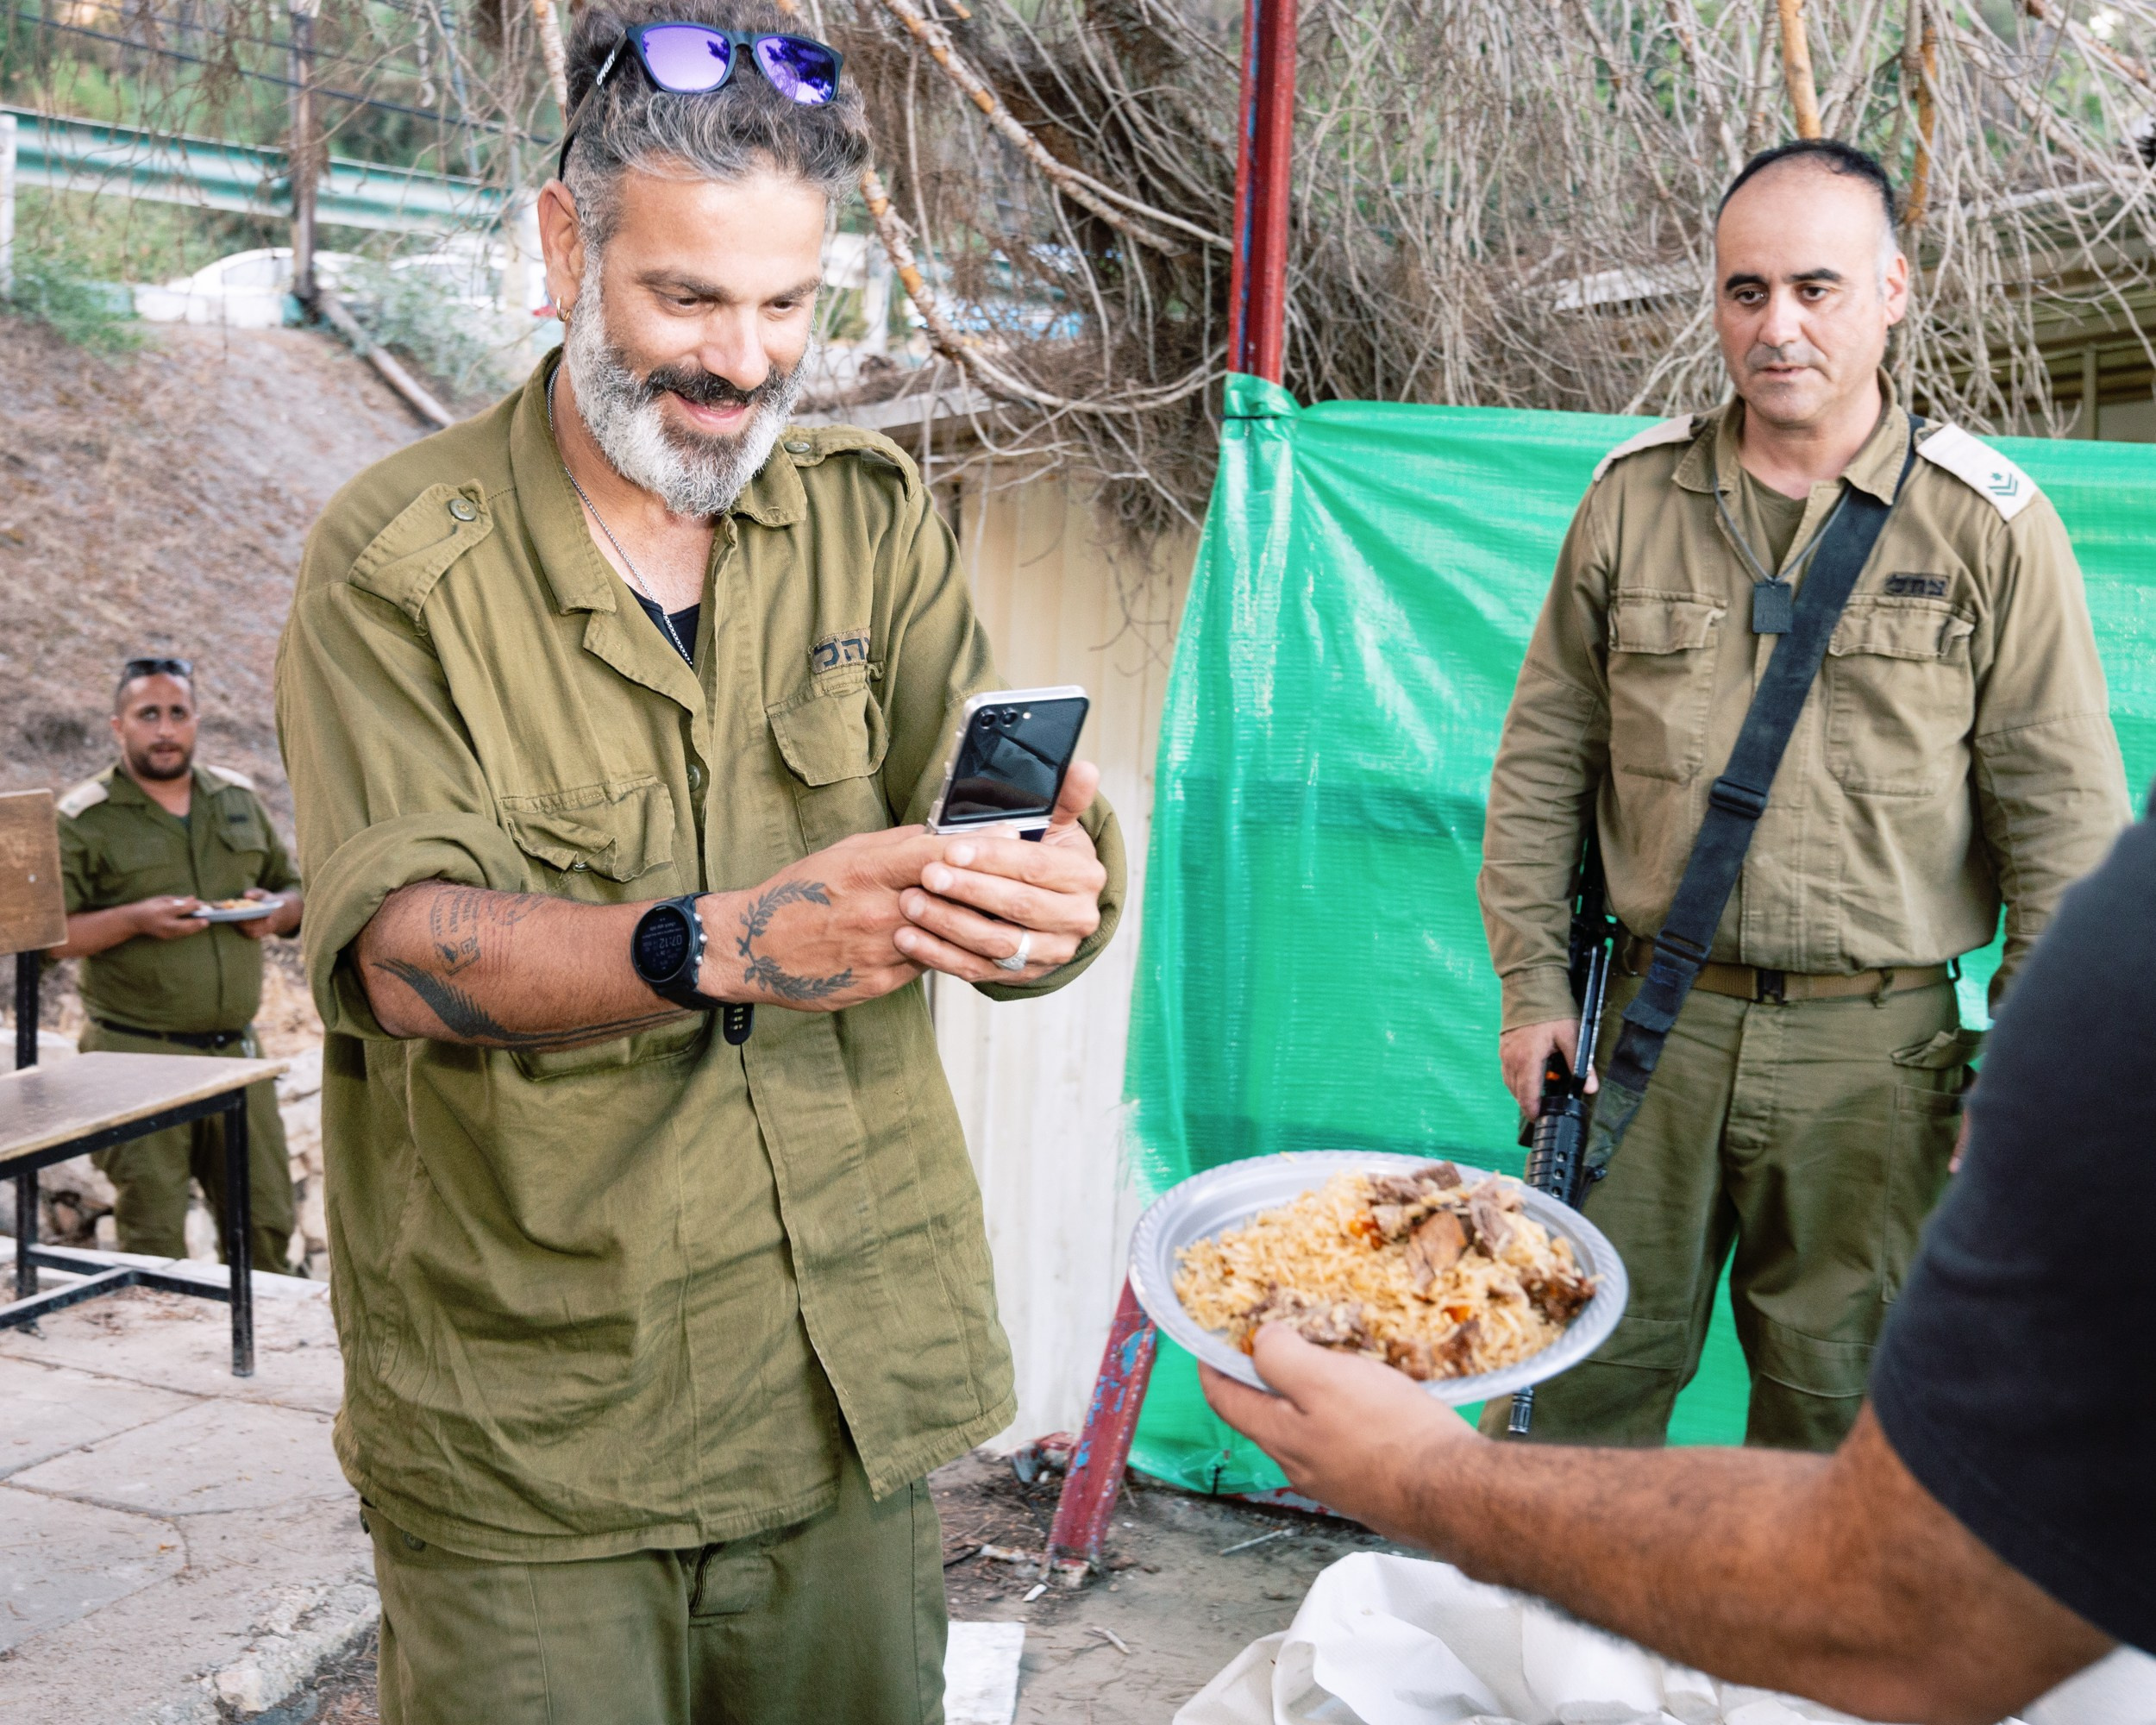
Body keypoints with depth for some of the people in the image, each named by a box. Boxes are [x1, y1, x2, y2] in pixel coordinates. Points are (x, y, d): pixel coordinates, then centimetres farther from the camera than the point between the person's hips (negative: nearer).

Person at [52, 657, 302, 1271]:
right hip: (137, 1056, -4)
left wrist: (275, 911, -2)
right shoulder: (84, 820, -3)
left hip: (237, 1051, 4)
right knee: (154, 1238, 0)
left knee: (266, 1221, 8)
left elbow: (295, 890, 21)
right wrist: (135, 919, -20)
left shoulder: (239, 798, 12)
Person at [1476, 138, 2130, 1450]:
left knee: (1832, 1398, 10)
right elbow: (1543, 761, 9)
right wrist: (1533, 985, 5)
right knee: (1580, 1368, 7)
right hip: (1659, 1018, 2)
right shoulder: (1631, 499, 4)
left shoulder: (1989, 524, -3)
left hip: (1876, 1048, -1)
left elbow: (2066, 819, -1)